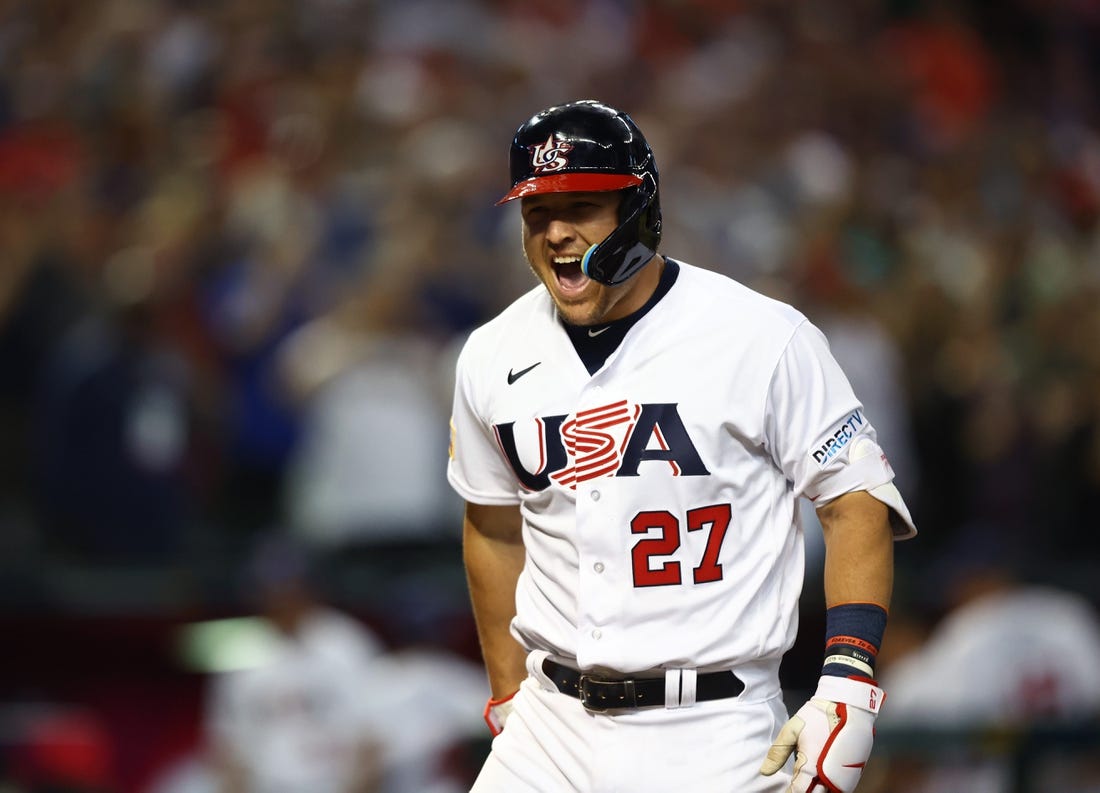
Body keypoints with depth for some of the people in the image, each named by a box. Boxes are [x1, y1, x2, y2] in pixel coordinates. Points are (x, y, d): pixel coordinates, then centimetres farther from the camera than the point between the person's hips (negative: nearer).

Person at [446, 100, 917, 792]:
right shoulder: (491, 358, 7)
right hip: (552, 729, 4)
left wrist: (848, 685, -16)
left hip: (712, 735, -4)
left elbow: (858, 501, -6)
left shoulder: (763, 338, -8)